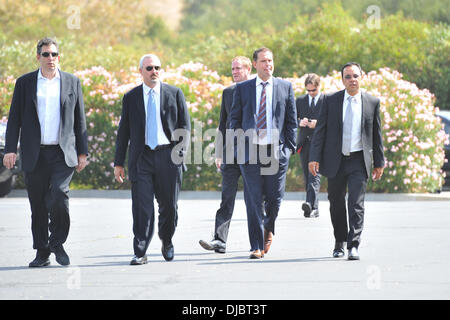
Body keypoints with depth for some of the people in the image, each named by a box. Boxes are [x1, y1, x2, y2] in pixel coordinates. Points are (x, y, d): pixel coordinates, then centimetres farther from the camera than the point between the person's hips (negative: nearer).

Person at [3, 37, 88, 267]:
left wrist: (82, 152, 7)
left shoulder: (72, 82, 9)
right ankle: (42, 253, 13)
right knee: (38, 205, 3)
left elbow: (80, 120, 11)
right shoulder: (25, 83, 8)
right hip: (35, 154, 1)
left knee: (59, 195, -18)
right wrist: (10, 149, -3)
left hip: (63, 154, -1)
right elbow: (15, 118, 6)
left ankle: (58, 243, 1)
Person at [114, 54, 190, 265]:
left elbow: (185, 125, 7)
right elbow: (123, 131, 10)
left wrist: (181, 152, -5)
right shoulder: (131, 97, 9)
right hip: (142, 158, 0)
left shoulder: (175, 93, 7)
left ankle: (166, 241, 33)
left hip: (168, 156, 0)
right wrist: (118, 163, 5)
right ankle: (140, 253, -4)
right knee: (142, 207, -6)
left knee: (169, 205, 7)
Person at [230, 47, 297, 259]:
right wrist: (238, 147, 1)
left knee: (275, 198, 1)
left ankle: (268, 229, 32)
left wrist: (289, 147, 1)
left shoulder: (285, 87, 8)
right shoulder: (242, 88, 7)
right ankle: (256, 247, 3)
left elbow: (292, 120, 10)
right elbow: (235, 120, 9)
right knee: (254, 201, -1)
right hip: (250, 150, 0)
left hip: (277, 151, 0)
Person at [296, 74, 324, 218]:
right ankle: (314, 209, 12)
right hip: (304, 142, 5)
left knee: (314, 174, -18)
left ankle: (311, 204, -31)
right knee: (307, 176, 6)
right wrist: (300, 122, -9)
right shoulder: (300, 100, 16)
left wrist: (318, 123, -16)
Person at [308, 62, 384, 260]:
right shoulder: (331, 101, 2)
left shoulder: (372, 102, 3)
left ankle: (353, 246, -11)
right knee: (336, 203, 10)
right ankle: (339, 243, 27)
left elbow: (376, 134, 9)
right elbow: (320, 131, 1)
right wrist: (314, 158, -7)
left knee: (356, 203, -11)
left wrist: (379, 163, 8)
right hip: (335, 160, 1)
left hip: (359, 160, -1)